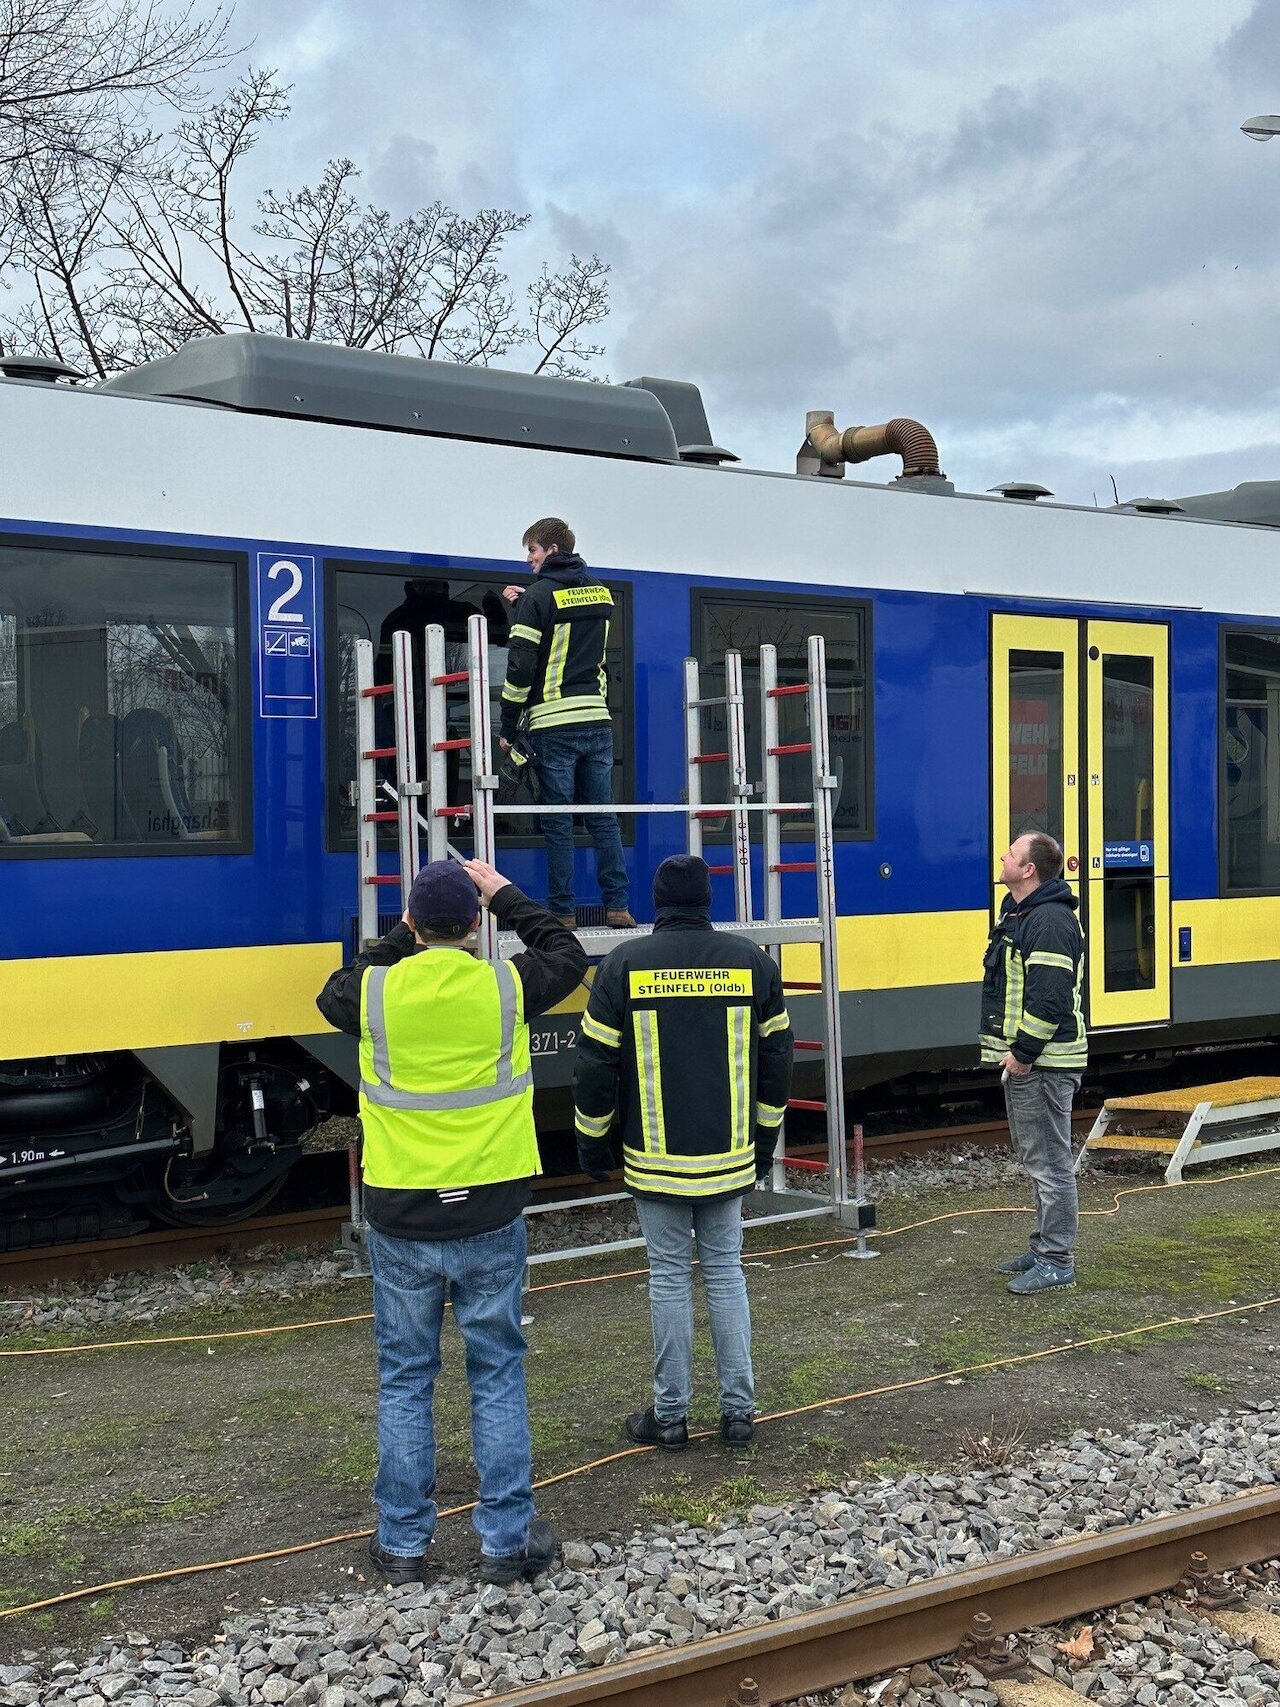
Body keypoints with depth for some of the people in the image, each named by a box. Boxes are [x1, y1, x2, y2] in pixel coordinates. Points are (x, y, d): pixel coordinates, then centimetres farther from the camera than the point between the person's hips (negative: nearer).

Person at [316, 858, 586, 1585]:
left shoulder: (375, 993, -9)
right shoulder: (506, 987, -9)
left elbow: (334, 995, 17)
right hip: (489, 1217, 0)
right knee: (498, 1376, 11)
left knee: (405, 1381, 12)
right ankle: (508, 1539, 17)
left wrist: (400, 938, 20)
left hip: (401, 1222, 1)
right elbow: (568, 955, 12)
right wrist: (506, 894, 19)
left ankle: (404, 1543, 20)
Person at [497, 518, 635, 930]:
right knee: (603, 818, 7)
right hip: (597, 720, 5)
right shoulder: (600, 593, 12)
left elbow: (521, 666, -9)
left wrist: (507, 728, -3)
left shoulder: (540, 595, -5)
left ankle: (563, 911, 2)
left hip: (553, 724, -5)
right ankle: (617, 906, 4)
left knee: (558, 823, 0)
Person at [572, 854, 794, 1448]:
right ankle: (738, 1409, 16)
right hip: (730, 1156, 2)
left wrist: (591, 1139, 8)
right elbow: (775, 1056, 7)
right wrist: (765, 1137, 18)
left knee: (669, 1279, 6)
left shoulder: (624, 965, -7)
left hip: (655, 1160, -2)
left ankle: (670, 1415, 14)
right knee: (726, 1272, 12)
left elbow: (596, 1062, -4)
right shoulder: (752, 961, 0)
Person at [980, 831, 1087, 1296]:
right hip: (1021, 1060, 11)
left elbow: (1050, 997, -25)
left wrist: (1024, 1053, -21)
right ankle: (1044, 1245, 30)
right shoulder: (1016, 913, 16)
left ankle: (1056, 1262, 2)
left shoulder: (1051, 921, -19)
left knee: (1049, 1162, -5)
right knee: (1033, 1158, 19)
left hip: (1043, 1063, -11)